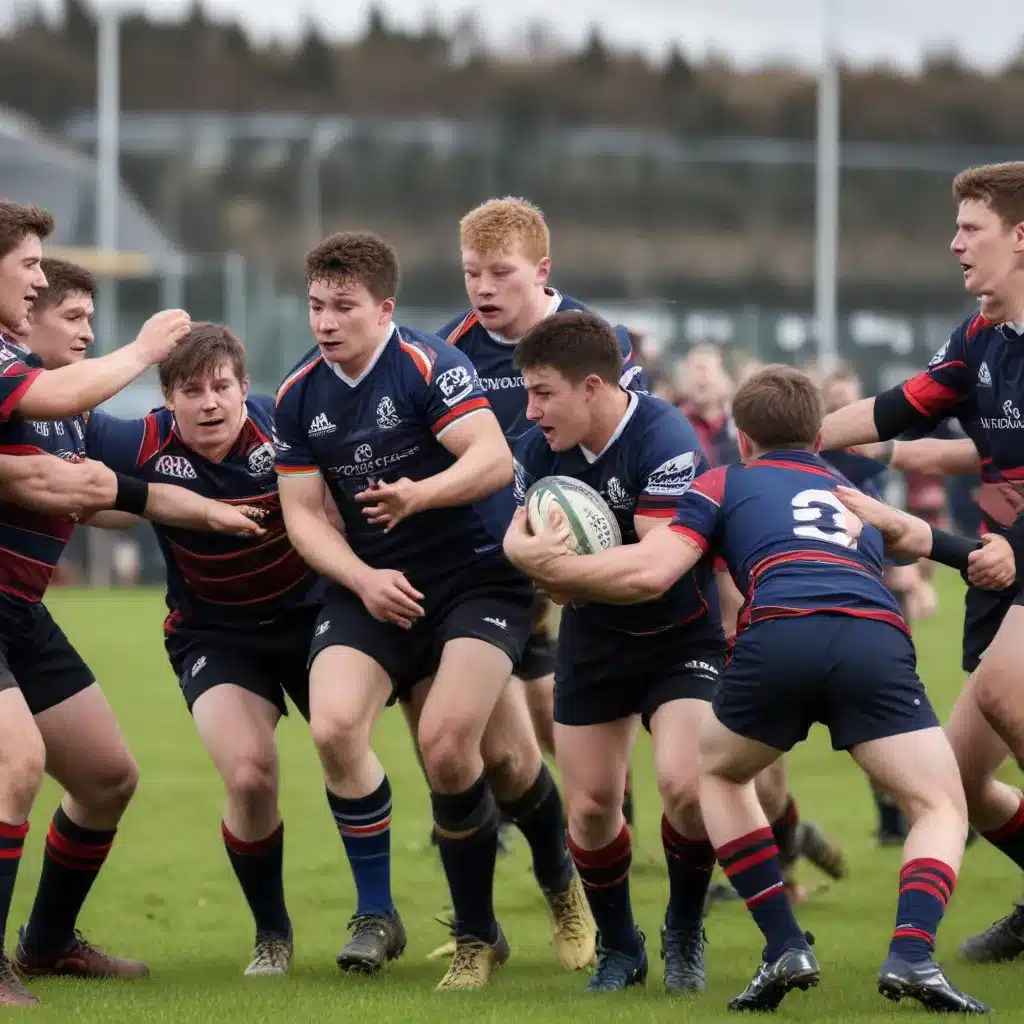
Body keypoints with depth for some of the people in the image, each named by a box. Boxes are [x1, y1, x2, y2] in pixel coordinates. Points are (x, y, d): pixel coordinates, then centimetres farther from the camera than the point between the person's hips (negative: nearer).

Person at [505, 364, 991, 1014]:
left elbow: (650, 574, 15)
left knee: (719, 773, 28)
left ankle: (785, 947, 13)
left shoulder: (727, 483, 27)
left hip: (778, 636, -1)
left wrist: (548, 567, 27)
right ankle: (912, 954, -17)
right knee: (943, 808, 12)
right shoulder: (858, 494, 39)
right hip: (878, 639, 1)